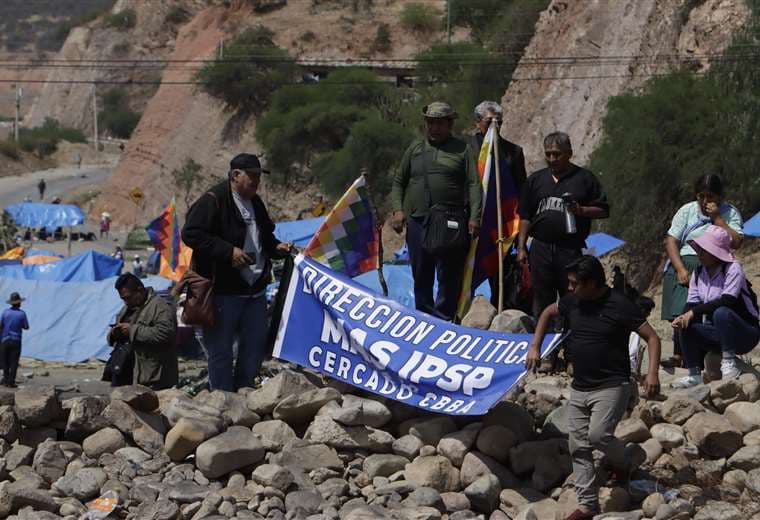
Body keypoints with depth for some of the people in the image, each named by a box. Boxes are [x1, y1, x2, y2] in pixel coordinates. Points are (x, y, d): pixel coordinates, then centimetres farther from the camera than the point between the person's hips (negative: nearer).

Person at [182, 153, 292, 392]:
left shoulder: (255, 203, 17)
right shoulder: (213, 200, -10)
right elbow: (191, 234, -18)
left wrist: (276, 247, 9)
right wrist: (228, 251, -21)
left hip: (254, 289, 8)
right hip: (222, 290, -8)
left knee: (256, 345, 10)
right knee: (221, 350, -1)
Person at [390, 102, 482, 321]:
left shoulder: (462, 149, 6)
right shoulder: (415, 148, 15)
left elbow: (474, 185, -2)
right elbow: (399, 182, 18)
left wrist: (474, 217, -13)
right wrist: (398, 209, 3)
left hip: (452, 225, -3)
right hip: (417, 220, 3)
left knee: (449, 276, -4)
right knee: (421, 276, 9)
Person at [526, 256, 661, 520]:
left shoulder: (619, 305, -15)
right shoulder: (573, 301, 3)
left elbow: (652, 338, -13)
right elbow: (548, 312, 24)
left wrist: (652, 373, -26)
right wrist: (535, 347, 15)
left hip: (611, 386, -7)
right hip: (579, 387, 7)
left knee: (598, 435, -23)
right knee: (579, 447, 5)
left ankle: (628, 459, 8)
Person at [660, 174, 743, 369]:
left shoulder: (730, 213, 10)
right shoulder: (687, 211, 12)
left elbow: (736, 242, -6)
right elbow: (671, 241, 4)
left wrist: (717, 218, -7)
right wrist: (680, 270, -10)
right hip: (683, 263, 1)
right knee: (681, 310, -19)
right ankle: (679, 354, -18)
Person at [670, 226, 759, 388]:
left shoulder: (733, 268, -15)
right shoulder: (698, 273, 5)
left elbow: (727, 301, -28)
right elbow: (692, 305, -1)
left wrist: (695, 311, -30)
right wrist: (683, 318, -24)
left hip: (745, 334, -6)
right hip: (717, 334, 6)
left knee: (721, 313, -34)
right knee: (684, 327, -15)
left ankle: (729, 363, -24)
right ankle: (694, 375, -10)